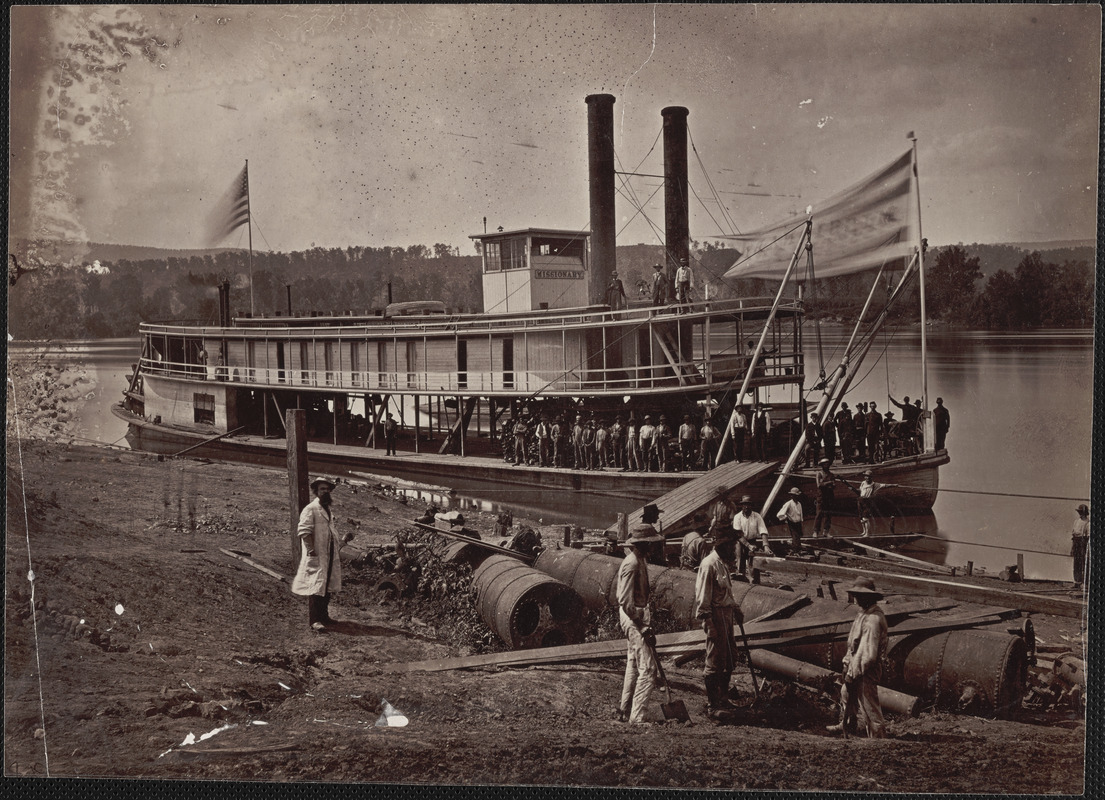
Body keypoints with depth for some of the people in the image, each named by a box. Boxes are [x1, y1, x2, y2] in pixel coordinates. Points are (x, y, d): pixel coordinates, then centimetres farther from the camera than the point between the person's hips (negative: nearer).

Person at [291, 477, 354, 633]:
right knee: (316, 587, -10)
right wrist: (311, 549, -23)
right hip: (316, 557, -9)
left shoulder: (328, 510, 20)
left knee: (327, 588, 14)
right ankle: (314, 621, -10)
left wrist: (343, 540, 16)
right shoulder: (310, 509, -9)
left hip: (330, 556, 9)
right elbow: (303, 531, -18)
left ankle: (323, 616, 25)